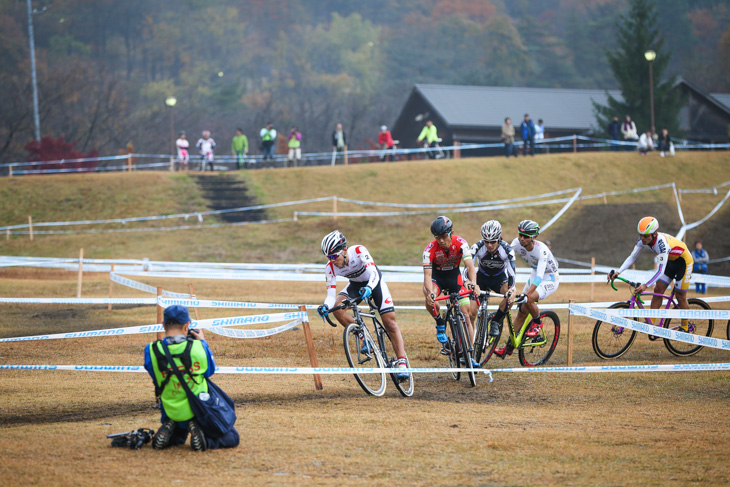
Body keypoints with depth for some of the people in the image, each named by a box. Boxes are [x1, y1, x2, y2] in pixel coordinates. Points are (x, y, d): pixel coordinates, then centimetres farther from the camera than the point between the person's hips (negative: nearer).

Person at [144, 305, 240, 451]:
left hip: (172, 414, 3)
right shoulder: (198, 347, -17)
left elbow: (155, 378, 3)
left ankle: (168, 429, 2)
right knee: (232, 438, 18)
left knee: (177, 438, 36)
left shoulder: (152, 350, -15)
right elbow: (210, 370, 3)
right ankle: (201, 434, -8)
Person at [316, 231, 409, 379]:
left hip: (373, 281, -4)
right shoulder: (330, 268, -23)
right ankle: (364, 337, -8)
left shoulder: (359, 251, -34)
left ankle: (402, 363, -13)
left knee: (390, 322, -14)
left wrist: (369, 288, -63)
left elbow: (374, 273, -42)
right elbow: (331, 294, -24)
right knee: (337, 307, -25)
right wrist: (325, 307, -46)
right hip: (356, 284, 4)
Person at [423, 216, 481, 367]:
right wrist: (430, 293, -52)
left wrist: (473, 283, -53)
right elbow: (427, 275, -31)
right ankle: (440, 324, -7)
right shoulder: (430, 250, -27)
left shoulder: (460, 243, -24)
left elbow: (470, 265, -33)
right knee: (430, 300, -36)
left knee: (467, 316, -8)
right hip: (437, 278, -1)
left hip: (455, 278, 1)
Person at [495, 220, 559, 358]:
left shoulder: (541, 250, -34)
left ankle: (537, 323, -2)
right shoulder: (517, 243, -17)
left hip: (550, 279, -6)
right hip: (534, 276, 6)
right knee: (521, 312, 0)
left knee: (528, 300, -31)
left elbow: (539, 276, -42)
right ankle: (509, 346, 10)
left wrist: (525, 295, -52)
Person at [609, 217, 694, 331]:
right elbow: (632, 257, -9)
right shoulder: (643, 240, -18)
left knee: (680, 296, -1)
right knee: (658, 291, -3)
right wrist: (618, 272, -24)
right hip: (670, 261, 7)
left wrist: (645, 285, -54)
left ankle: (685, 328, 16)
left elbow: (660, 270, -44)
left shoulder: (661, 242, -40)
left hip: (684, 261, -7)